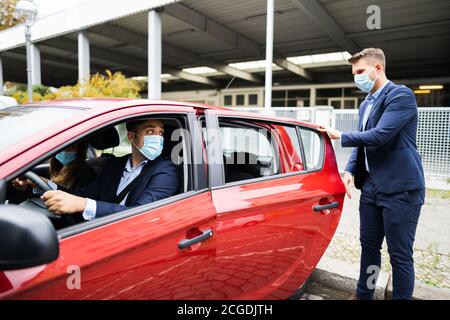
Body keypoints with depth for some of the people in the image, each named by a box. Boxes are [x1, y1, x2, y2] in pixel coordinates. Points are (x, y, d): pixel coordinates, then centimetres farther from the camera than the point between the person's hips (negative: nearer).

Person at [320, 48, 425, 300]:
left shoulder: (401, 95, -12)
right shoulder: (366, 104, 14)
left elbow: (378, 136, -23)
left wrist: (340, 136, -10)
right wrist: (350, 170, 3)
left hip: (400, 189, -8)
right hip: (371, 187, 8)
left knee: (400, 255, 5)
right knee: (369, 246, 18)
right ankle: (364, 294, 34)